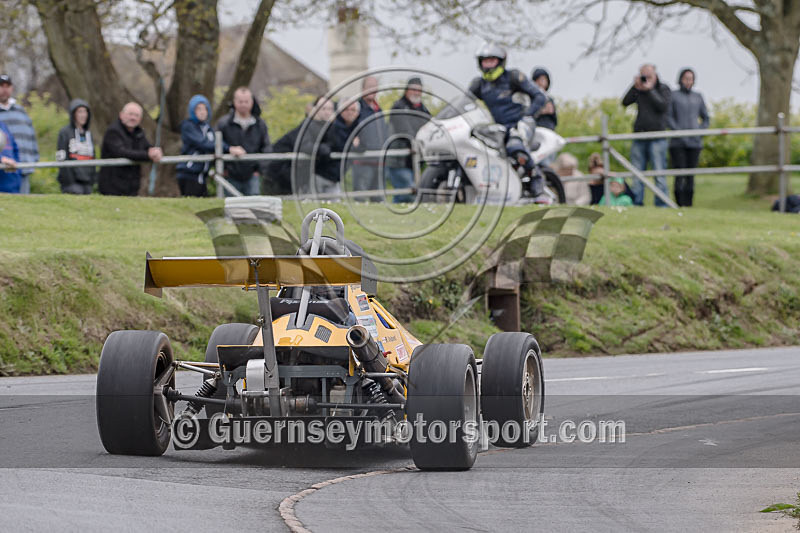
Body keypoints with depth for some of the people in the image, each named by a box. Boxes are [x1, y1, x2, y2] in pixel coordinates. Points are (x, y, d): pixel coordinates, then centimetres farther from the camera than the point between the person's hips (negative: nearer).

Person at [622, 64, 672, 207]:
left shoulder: (663, 89, 4)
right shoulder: (638, 89, 13)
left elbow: (663, 106, -12)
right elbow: (625, 102, 2)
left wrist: (650, 90, -12)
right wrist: (635, 87, -7)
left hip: (657, 138, -4)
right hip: (639, 138, 4)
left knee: (659, 174, -7)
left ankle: (662, 204, -6)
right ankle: (636, 203, 6)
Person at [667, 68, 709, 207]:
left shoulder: (698, 97, 15)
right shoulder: (673, 96, 4)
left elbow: (705, 118, 19)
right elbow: (668, 117, -2)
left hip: (695, 143, 3)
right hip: (677, 143, -3)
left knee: (690, 175, 1)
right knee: (679, 174, -10)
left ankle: (688, 204, 4)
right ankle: (680, 205, -12)